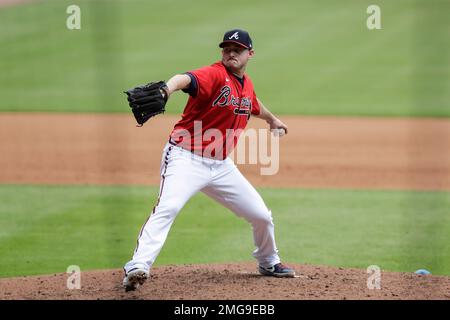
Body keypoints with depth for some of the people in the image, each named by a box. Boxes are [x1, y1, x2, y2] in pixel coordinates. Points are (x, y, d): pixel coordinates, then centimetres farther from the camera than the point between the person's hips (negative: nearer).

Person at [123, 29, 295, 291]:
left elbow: (254, 105, 35)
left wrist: (272, 120, 56)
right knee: (167, 208, -31)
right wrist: (166, 90, -61)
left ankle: (269, 262, 39)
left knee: (262, 216, 12)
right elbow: (185, 79, -38)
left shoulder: (246, 84, 9)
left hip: (221, 166, 7)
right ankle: (138, 267, -36)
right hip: (186, 159, -7)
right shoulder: (215, 75, -15)